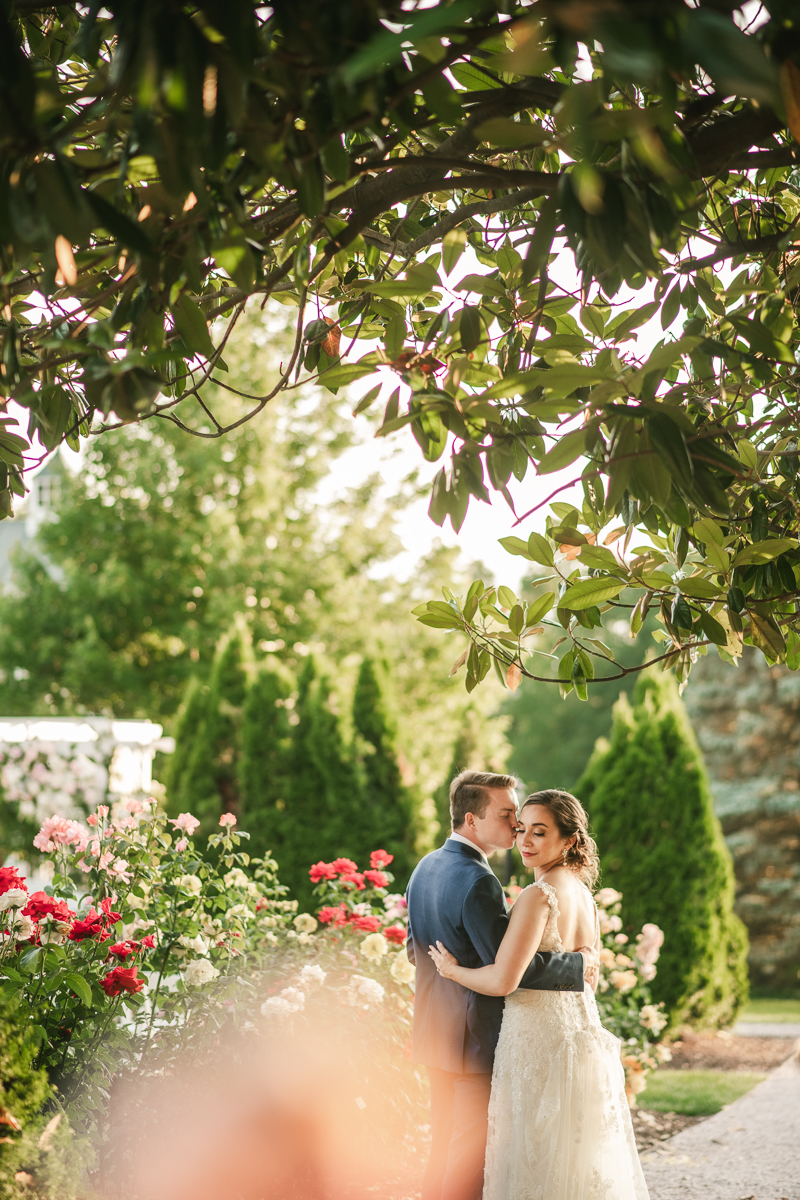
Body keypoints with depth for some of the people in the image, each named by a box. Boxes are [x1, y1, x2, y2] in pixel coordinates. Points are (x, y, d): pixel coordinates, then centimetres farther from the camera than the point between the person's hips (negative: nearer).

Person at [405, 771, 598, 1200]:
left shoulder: (426, 867, 7)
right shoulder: (477, 881, -23)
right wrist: (578, 963, -15)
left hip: (436, 1031, 9)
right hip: (477, 1036, -9)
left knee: (444, 1146, 18)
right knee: (472, 1150, 1)